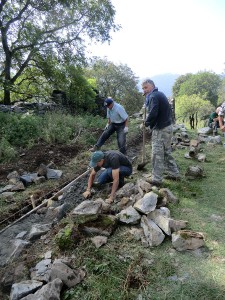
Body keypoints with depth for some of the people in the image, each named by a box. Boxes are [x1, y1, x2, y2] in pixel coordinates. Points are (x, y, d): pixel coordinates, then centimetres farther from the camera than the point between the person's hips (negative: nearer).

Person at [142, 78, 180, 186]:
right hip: (167, 127, 10)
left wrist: (146, 123, -7)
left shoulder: (153, 96, -14)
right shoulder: (160, 94, 17)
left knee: (157, 155, -5)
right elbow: (169, 110, 19)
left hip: (160, 129, -10)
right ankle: (174, 174, 27)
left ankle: (156, 179, 1)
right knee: (167, 152, 18)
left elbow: (153, 114, -25)